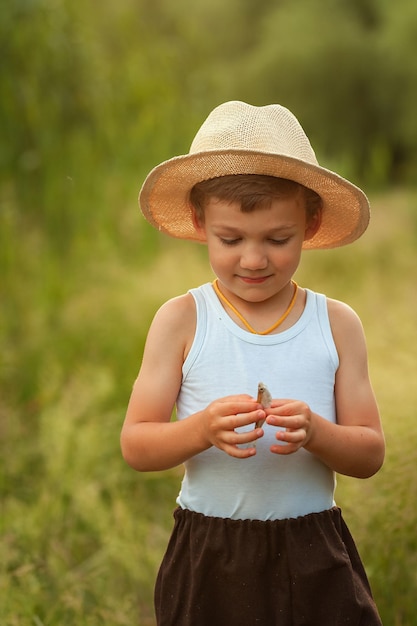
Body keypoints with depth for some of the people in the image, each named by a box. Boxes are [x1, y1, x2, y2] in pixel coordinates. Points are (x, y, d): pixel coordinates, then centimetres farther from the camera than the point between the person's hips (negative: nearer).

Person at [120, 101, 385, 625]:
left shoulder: (336, 324, 0)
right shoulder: (182, 320, -4)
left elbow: (370, 454, 0)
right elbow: (135, 446, -6)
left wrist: (315, 433, -20)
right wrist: (203, 429, -25)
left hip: (314, 562, 1)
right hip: (208, 559, -1)